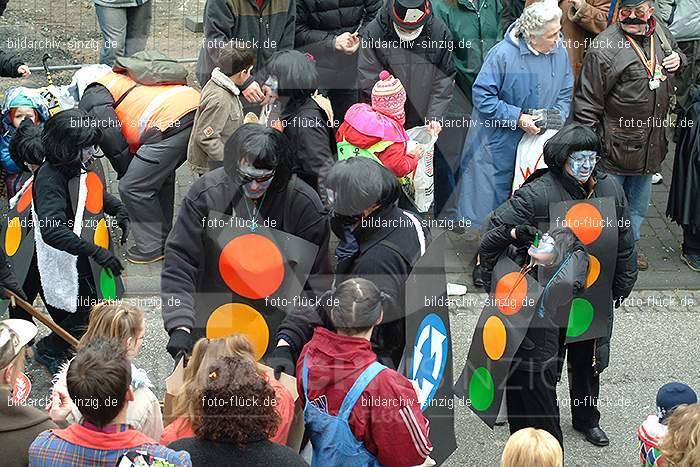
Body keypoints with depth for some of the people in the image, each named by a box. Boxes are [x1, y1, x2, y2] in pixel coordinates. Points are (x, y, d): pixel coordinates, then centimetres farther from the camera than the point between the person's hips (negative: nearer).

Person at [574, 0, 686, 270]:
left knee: (639, 201, 23)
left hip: (650, 144, 7)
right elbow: (588, 102, -17)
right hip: (616, 144, -7)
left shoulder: (660, 32, 1)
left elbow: (676, 52, 26)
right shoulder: (604, 48, -21)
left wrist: (678, 60, 0)